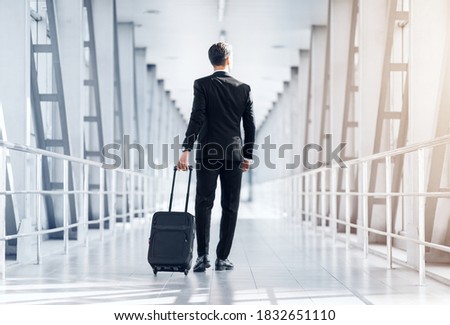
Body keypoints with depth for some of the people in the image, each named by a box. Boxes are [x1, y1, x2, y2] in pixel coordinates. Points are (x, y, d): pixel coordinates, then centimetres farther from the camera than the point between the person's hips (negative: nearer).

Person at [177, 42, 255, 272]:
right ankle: (222, 258, 7)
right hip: (234, 153, 2)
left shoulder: (202, 85, -3)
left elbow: (197, 119, -12)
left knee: (204, 204, 3)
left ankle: (203, 255, -5)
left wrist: (186, 150, -13)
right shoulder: (243, 88, 5)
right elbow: (250, 125, 7)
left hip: (208, 152, -1)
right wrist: (248, 155, 15)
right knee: (230, 207, 6)